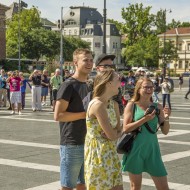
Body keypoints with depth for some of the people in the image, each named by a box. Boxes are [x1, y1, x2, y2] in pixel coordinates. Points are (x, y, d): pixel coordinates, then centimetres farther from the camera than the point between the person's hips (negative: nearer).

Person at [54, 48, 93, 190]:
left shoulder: (87, 85, 13)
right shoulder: (69, 85, -12)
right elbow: (58, 115, -18)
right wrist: (85, 114, -17)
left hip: (86, 142, 8)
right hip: (71, 144, -8)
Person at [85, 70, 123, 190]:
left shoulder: (114, 104, 7)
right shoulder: (97, 104, -21)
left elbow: (118, 131, 10)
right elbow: (112, 135, -20)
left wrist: (113, 133, -11)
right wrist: (115, 133, 1)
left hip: (111, 153, 8)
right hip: (98, 154, -8)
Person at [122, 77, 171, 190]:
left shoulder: (157, 107, 4)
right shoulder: (132, 106, -3)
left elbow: (165, 131, 5)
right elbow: (126, 128, -11)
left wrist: (166, 118, -14)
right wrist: (144, 119, -20)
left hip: (152, 150, 2)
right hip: (135, 150, -2)